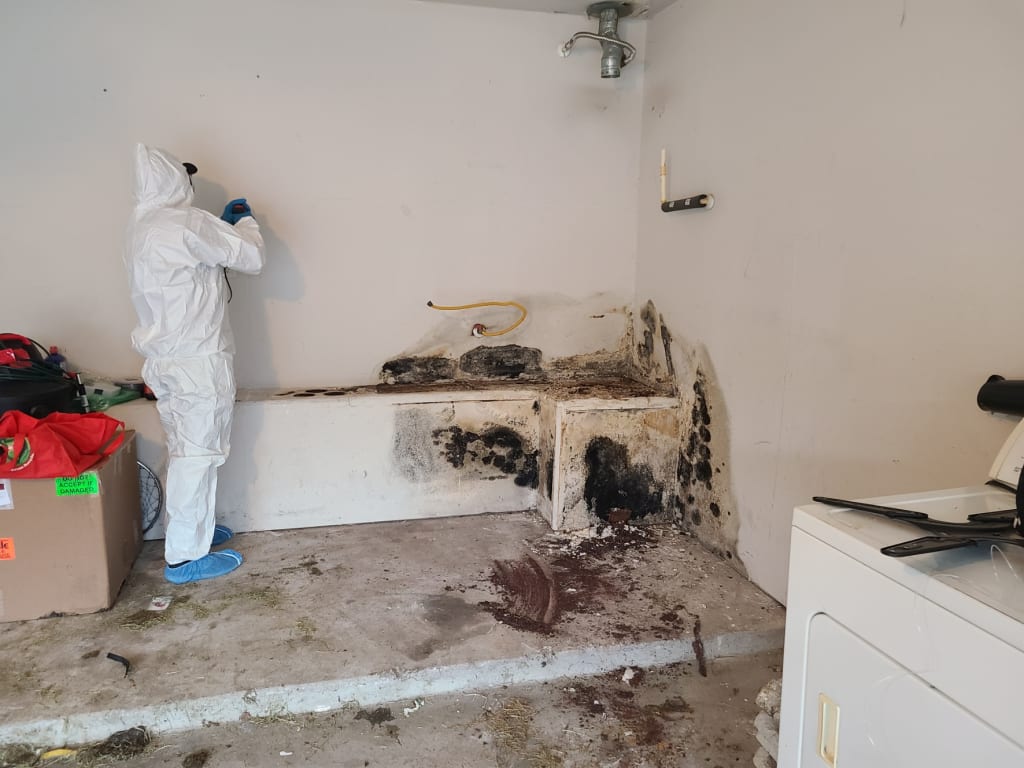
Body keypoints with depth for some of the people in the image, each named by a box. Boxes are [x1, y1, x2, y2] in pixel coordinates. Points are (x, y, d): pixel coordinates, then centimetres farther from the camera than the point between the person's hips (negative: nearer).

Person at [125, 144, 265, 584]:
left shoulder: (142, 229, 13)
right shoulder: (186, 223, -16)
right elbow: (251, 257, -10)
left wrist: (225, 226, 24)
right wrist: (245, 222, 7)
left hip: (163, 358, 9)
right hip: (197, 358, -9)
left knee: (183, 448, 18)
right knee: (198, 452, -3)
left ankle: (190, 528, 31)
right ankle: (185, 557, 4)